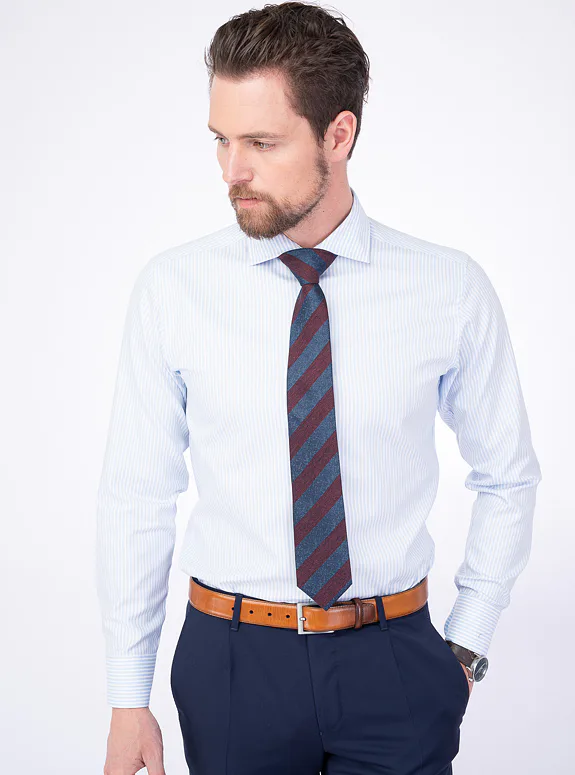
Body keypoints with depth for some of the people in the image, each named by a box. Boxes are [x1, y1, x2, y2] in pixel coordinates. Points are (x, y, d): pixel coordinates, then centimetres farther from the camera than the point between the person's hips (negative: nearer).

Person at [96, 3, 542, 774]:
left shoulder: (452, 289, -6)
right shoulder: (172, 289, -7)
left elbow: (507, 478, 6)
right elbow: (137, 500, -3)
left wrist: (466, 647, 3)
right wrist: (129, 700, -2)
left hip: (394, 662, 0)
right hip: (231, 661, 1)